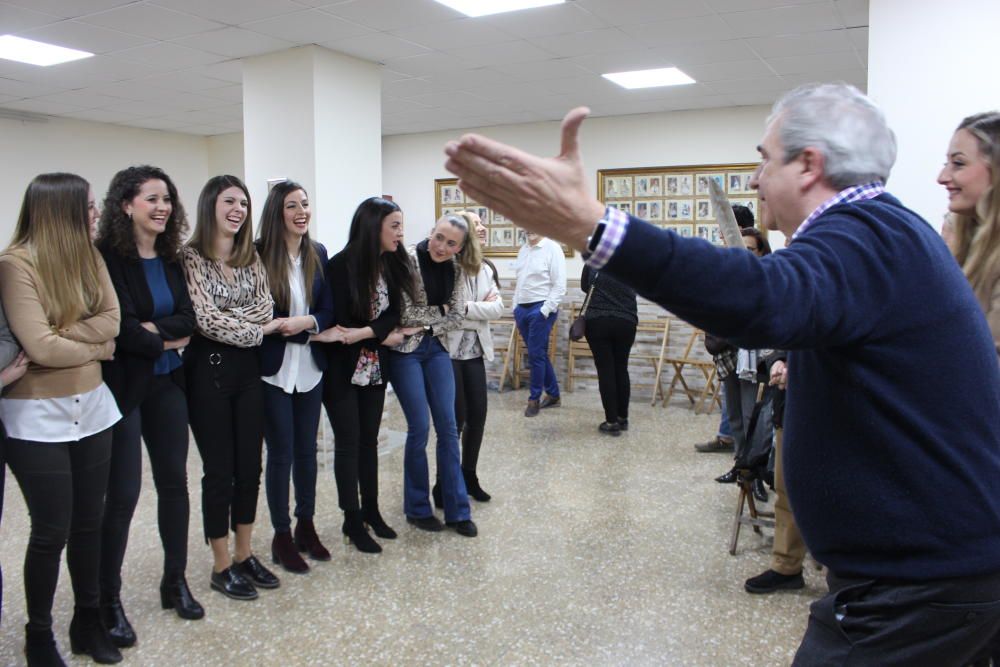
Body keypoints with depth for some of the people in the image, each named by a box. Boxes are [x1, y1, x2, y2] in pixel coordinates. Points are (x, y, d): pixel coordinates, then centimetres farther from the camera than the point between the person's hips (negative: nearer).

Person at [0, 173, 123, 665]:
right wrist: (96, 348, -5)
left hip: (91, 409, 6)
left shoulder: (89, 257, 6)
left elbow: (111, 320, -4)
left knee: (89, 523, 14)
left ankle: (88, 620, 30)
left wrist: (60, 339, -17)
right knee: (51, 532, 3)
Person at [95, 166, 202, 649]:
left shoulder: (171, 259, 6)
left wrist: (152, 329, -18)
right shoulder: (105, 257, -12)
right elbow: (117, 326, -18)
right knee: (123, 494, 0)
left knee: (174, 482, 11)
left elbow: (188, 320, -1)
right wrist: (166, 341, -7)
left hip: (167, 383, 6)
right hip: (122, 386, -6)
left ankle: (175, 581, 27)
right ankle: (109, 599, 17)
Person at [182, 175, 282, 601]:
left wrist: (227, 321, -14)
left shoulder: (251, 257, 9)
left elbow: (265, 309, -1)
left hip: (247, 368, 6)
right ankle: (222, 567, 18)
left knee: (250, 466, 11)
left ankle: (244, 555, 27)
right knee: (219, 470, 3)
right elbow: (205, 318, -17)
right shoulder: (191, 257, -9)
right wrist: (255, 329, -7)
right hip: (208, 369, -6)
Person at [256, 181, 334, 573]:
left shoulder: (318, 254, 3)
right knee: (281, 454, 5)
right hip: (273, 370, -4)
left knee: (307, 450, 15)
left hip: (310, 367, 5)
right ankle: (281, 536, 21)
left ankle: (306, 526, 31)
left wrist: (306, 322, -16)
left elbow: (328, 310, 3)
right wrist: (281, 325, -22)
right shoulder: (258, 254, -12)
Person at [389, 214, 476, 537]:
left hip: (436, 349, 5)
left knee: (448, 427, 4)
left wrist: (422, 326, -11)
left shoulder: (455, 270, 4)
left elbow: (457, 317, 0)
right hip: (405, 352, -5)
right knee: (420, 428, -3)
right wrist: (439, 314, -5)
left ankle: (457, 510, 13)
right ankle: (417, 508, 16)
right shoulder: (408, 260, -13)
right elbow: (405, 312, -17)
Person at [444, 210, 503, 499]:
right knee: (456, 419, -1)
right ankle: (443, 484, 14)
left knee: (477, 416, 9)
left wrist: (466, 308, -16)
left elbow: (497, 308, -3)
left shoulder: (486, 268, 10)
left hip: (475, 351, 6)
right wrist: (481, 310, -17)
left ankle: (468, 476, 26)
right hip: (449, 350, -6)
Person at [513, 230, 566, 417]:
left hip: (540, 309, -7)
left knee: (536, 355, -3)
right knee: (539, 354, 13)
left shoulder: (552, 248, -10)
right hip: (522, 308, 7)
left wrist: (545, 310, -16)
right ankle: (553, 395, 25)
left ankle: (534, 399, 10)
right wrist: (515, 306, 12)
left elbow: (560, 285, -14)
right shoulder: (523, 249, 12)